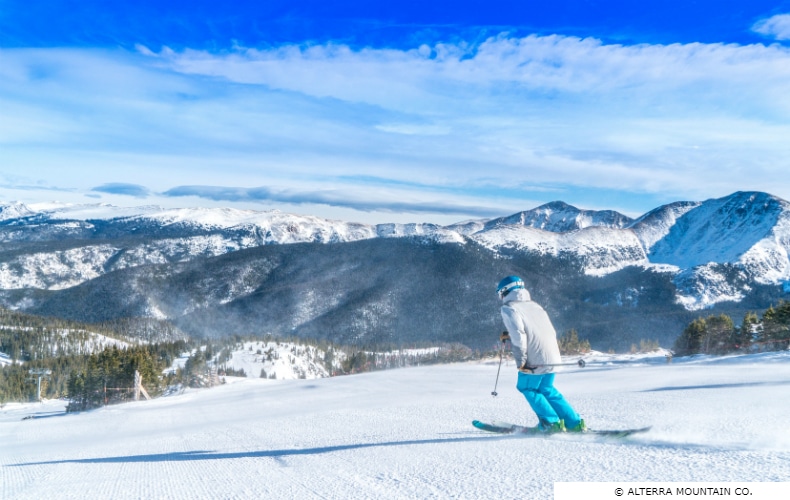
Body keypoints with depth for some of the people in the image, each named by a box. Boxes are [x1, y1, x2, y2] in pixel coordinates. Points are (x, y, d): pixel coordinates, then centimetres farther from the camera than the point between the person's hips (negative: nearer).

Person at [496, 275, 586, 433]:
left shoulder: (509, 308, -2)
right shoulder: (534, 305, 19)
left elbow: (518, 334, -16)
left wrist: (520, 360, -12)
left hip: (535, 359, -7)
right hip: (552, 356, 7)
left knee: (528, 388, 15)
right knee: (546, 389, 23)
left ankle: (552, 422, 8)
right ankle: (575, 423, 19)